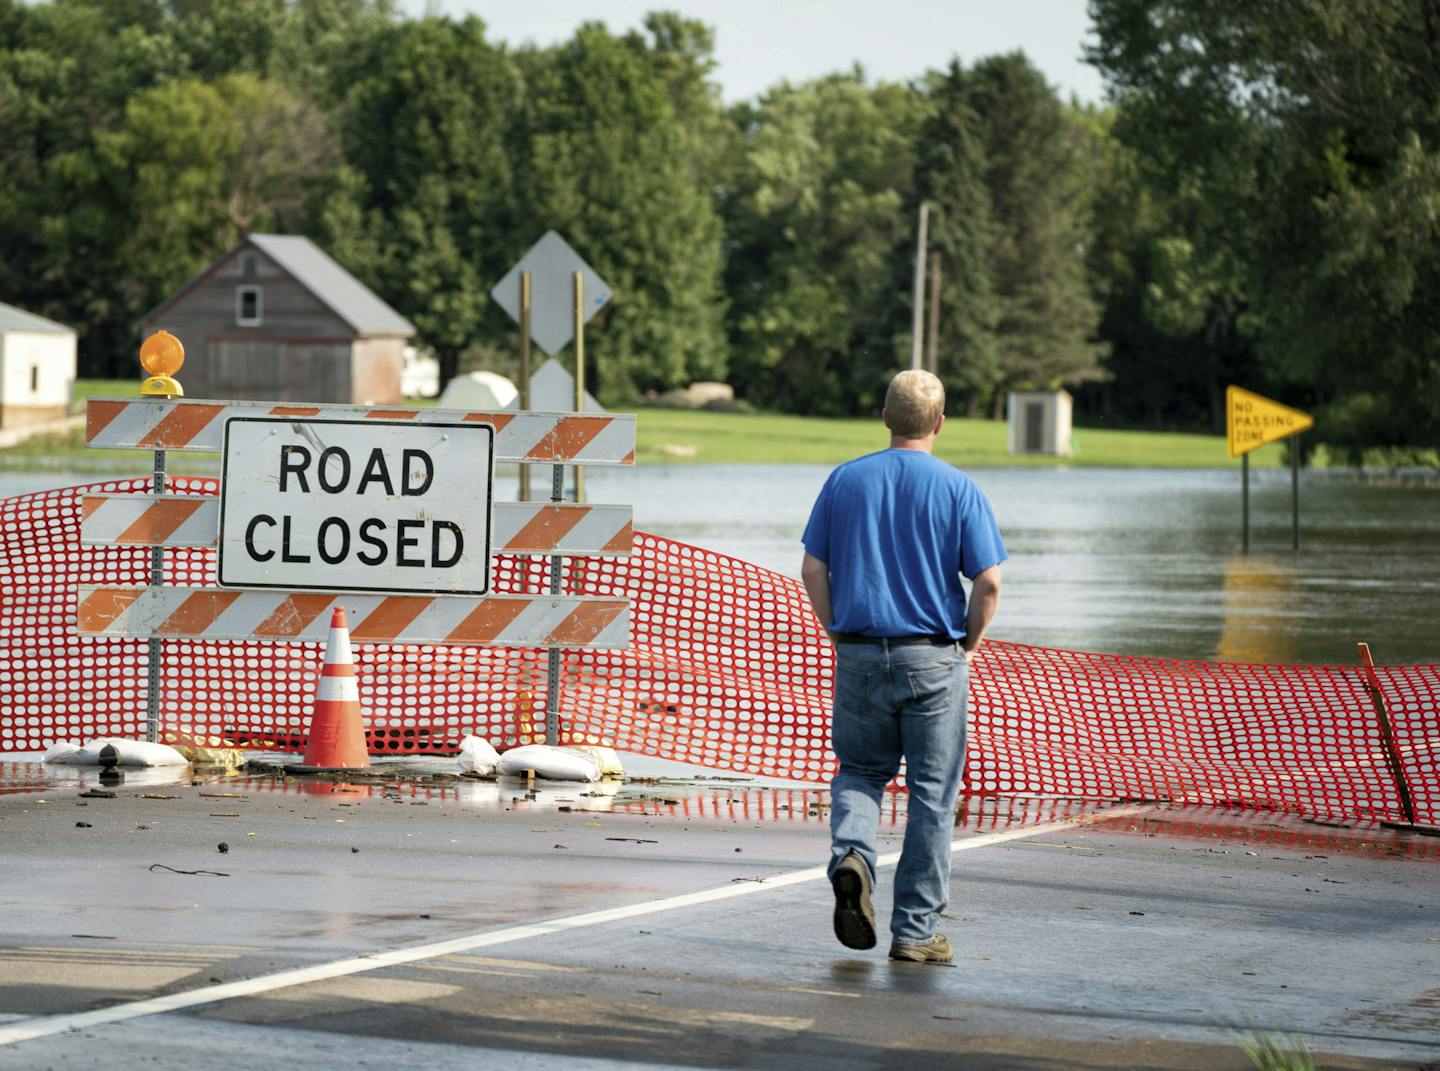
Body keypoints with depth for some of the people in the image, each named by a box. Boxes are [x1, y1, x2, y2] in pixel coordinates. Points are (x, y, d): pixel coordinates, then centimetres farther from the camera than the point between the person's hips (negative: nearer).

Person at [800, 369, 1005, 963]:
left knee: (859, 771, 18)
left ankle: (850, 853, -12)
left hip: (858, 654, 2)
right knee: (932, 794, 5)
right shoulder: (958, 489, -5)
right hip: (933, 658, -2)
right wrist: (967, 646, 5)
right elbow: (988, 583, -10)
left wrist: (838, 636, 12)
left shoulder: (846, 480, 2)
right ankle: (916, 930, 7)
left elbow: (813, 569, 2)